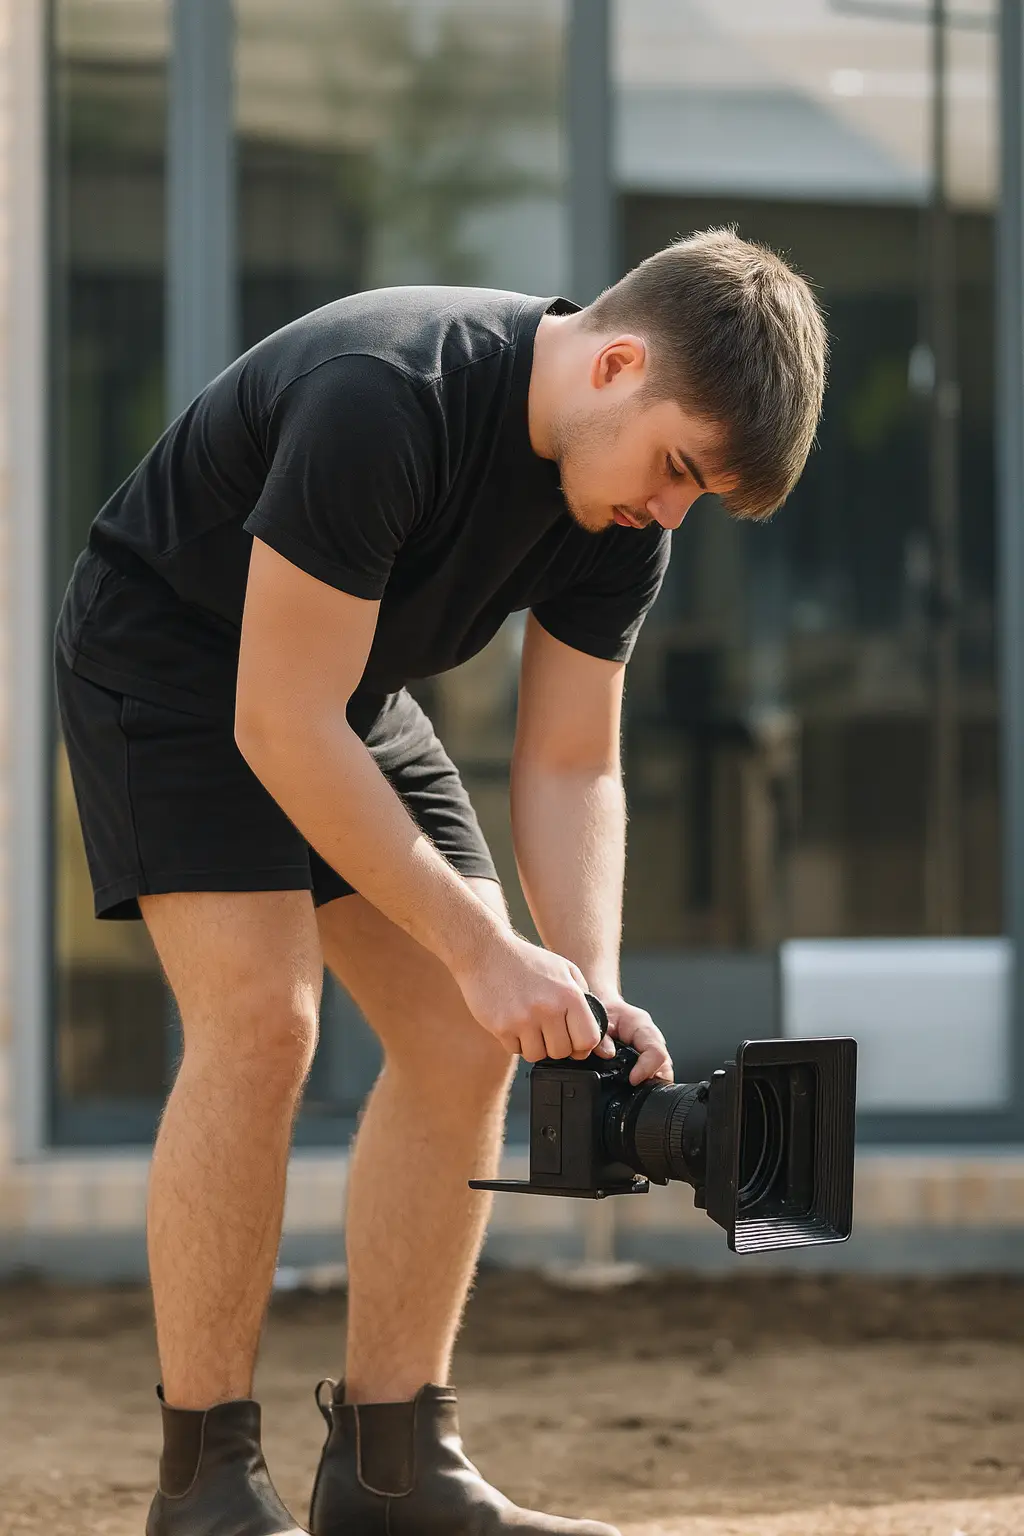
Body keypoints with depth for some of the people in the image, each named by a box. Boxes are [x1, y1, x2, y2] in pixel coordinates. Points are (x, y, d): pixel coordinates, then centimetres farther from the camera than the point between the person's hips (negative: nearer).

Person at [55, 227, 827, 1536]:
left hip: (345, 685, 8)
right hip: (170, 663, -8)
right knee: (260, 1013, -22)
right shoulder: (381, 398, -35)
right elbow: (281, 725, -33)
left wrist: (590, 986, -21)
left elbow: (569, 767, -5)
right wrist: (483, 947, -33)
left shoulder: (624, 505, -11)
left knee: (463, 1037, -3)